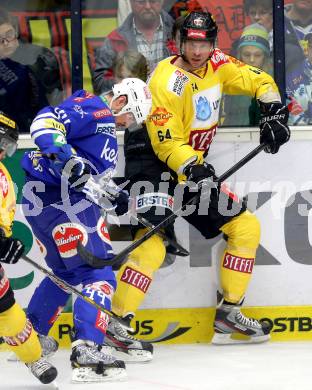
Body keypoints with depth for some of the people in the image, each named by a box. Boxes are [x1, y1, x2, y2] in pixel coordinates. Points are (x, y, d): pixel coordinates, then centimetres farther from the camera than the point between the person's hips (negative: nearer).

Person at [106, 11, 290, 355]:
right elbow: (167, 143, -24)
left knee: (246, 226, 7)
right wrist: (192, 168, -38)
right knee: (151, 245, -19)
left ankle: (228, 314, 14)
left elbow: (259, 81, 10)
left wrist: (273, 110, -7)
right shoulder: (167, 82, -22)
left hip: (194, 169, 8)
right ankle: (115, 322, -18)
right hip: (156, 168, -8)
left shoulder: (217, 66, 0)